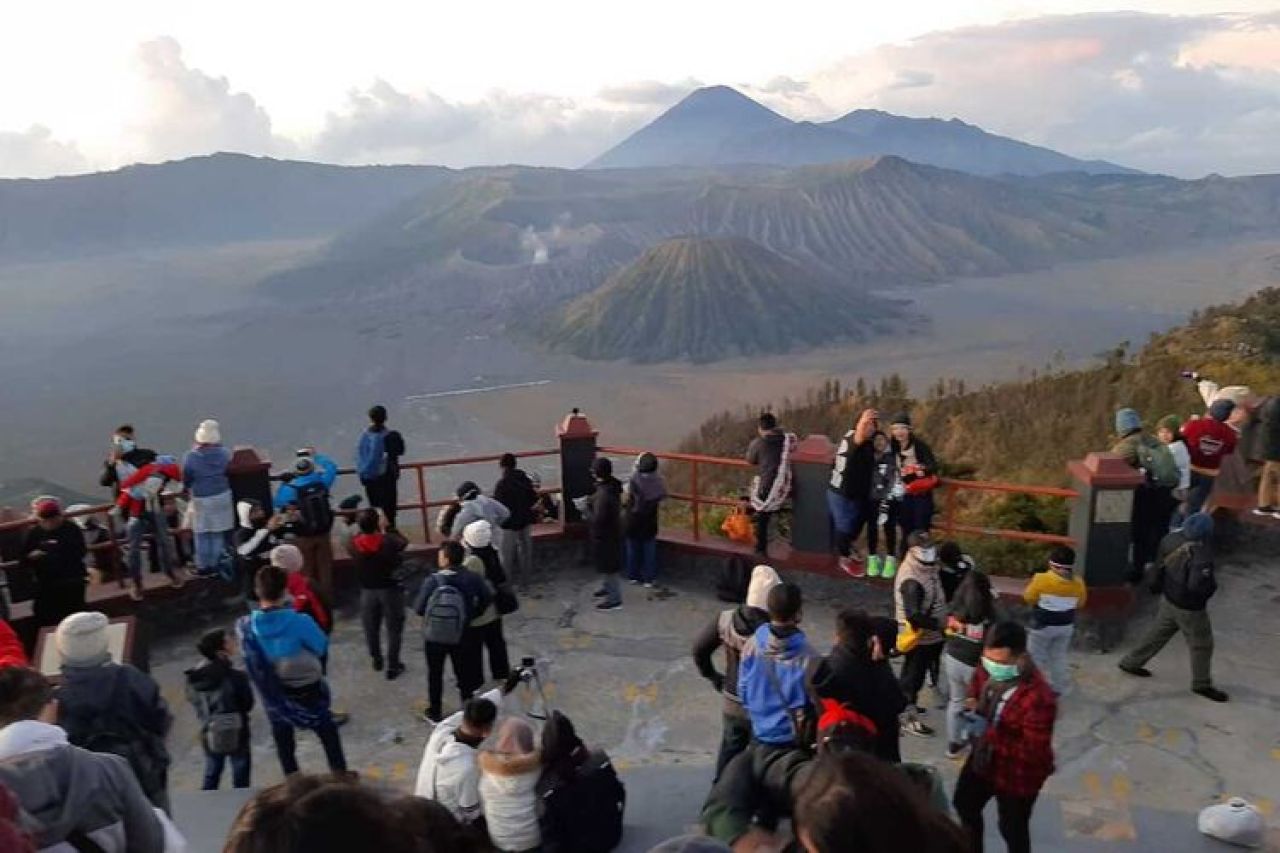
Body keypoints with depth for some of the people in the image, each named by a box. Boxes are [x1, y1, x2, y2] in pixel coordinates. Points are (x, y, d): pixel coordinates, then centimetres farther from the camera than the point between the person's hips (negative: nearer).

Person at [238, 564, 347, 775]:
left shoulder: (246, 627, -19)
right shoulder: (300, 622, -30)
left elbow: (250, 657, -1)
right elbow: (322, 647, -13)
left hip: (273, 693, 3)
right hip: (307, 689, -3)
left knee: (283, 740, 23)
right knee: (328, 733, 21)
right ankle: (340, 776, 35)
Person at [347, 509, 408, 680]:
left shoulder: (354, 543, -15)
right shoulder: (388, 541, -20)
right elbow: (404, 543, 1)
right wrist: (388, 528, 9)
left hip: (367, 590, 3)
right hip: (390, 589, -2)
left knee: (371, 628, 21)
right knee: (394, 628, 10)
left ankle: (376, 660, 37)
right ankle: (392, 666, 14)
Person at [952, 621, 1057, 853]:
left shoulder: (1038, 698, -37)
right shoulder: (988, 670, -16)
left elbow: (1034, 753, -32)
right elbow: (976, 689, 8)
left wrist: (989, 733, -35)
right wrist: (973, 706, -15)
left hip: (1017, 777, -7)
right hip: (982, 759, 8)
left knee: (1012, 830, 18)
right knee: (964, 805, 29)